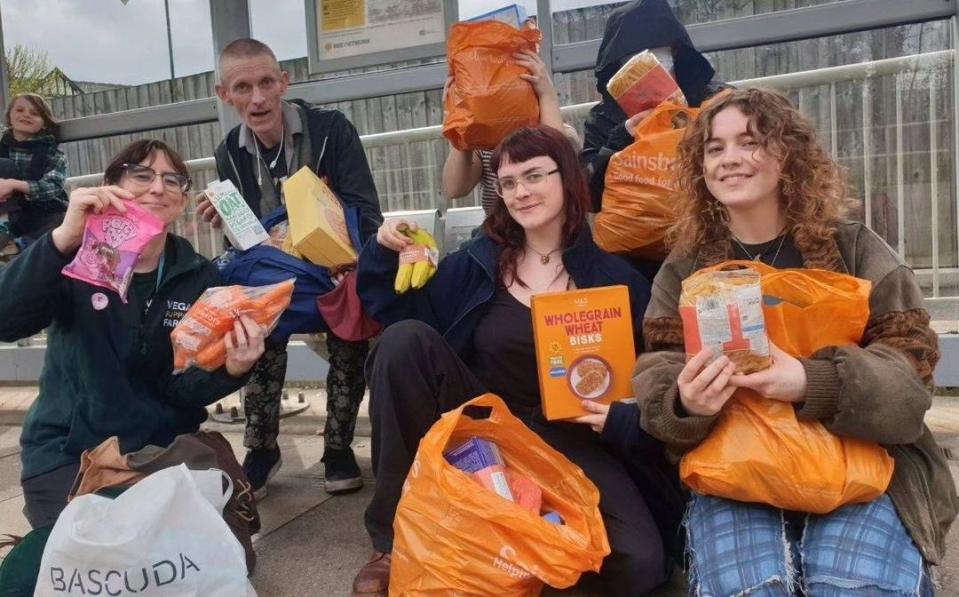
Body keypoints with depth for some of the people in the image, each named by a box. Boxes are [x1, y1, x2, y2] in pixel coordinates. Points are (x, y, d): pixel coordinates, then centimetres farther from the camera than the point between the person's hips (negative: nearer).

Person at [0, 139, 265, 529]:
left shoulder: (198, 277, -2)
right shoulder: (76, 256, -7)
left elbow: (180, 386, -7)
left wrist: (230, 369, -28)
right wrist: (63, 239, -39)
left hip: (164, 447, 2)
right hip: (67, 451, -2)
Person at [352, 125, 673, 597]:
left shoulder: (613, 277, -1)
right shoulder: (477, 262, 3)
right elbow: (397, 310, 6)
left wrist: (620, 416, -17)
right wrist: (385, 254, -9)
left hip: (571, 444, -1)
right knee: (407, 337, -24)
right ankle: (397, 537, -14)